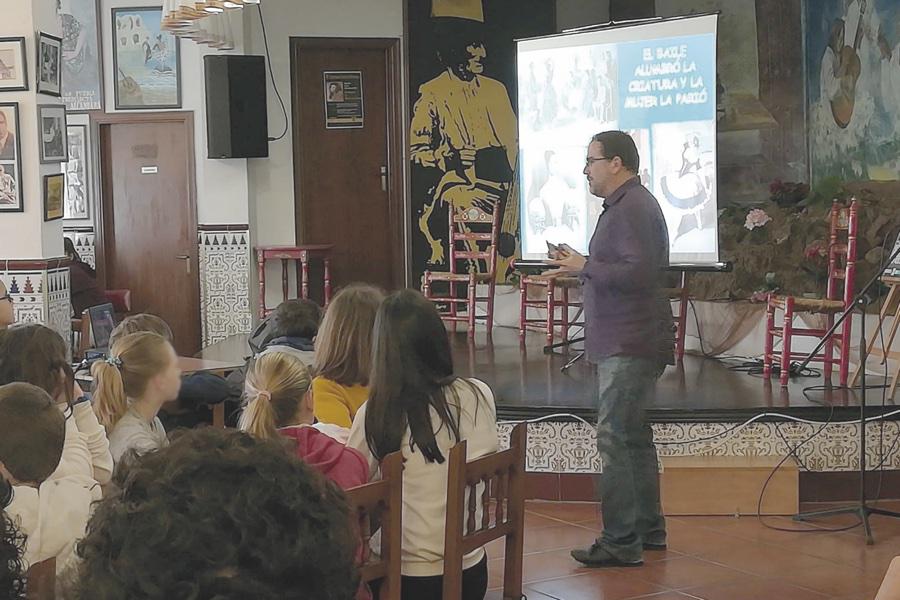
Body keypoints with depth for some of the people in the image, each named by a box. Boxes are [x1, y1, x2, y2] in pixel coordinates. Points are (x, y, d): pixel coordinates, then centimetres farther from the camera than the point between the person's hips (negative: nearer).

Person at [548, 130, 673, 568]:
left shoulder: (631, 209, -16)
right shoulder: (628, 204, 18)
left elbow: (639, 272, -26)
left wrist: (585, 266, -18)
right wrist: (585, 268, 15)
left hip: (628, 347, -11)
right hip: (626, 344, 11)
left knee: (614, 438, -10)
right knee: (633, 436, 17)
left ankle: (621, 542, -6)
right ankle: (648, 529, 27)